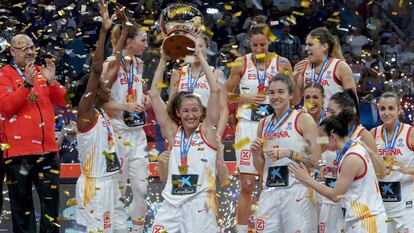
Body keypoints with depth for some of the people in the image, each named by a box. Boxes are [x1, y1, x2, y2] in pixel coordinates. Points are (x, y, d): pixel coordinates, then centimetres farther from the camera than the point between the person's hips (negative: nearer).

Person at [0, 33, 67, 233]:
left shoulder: (42, 72, 13)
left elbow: (63, 101, 7)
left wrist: (52, 81, -10)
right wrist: (27, 84, -21)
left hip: (47, 148, 4)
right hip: (18, 150, -4)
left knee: (51, 197, 5)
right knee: (21, 200, 3)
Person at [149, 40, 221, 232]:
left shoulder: (207, 131, 3)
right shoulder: (173, 132, 11)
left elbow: (215, 90, -4)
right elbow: (154, 95, 10)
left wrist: (200, 57, -1)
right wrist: (163, 60, 8)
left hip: (200, 205, -2)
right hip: (172, 204, 3)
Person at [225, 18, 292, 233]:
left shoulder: (281, 63, 2)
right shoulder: (241, 64, 2)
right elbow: (226, 95, 9)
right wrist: (245, 98, -8)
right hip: (248, 126, 0)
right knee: (246, 187, 0)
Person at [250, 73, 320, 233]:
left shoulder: (303, 120, -1)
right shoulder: (264, 124, 15)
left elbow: (316, 161, -8)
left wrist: (287, 153, -17)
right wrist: (255, 154, -1)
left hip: (297, 192, -5)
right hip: (270, 193, 5)